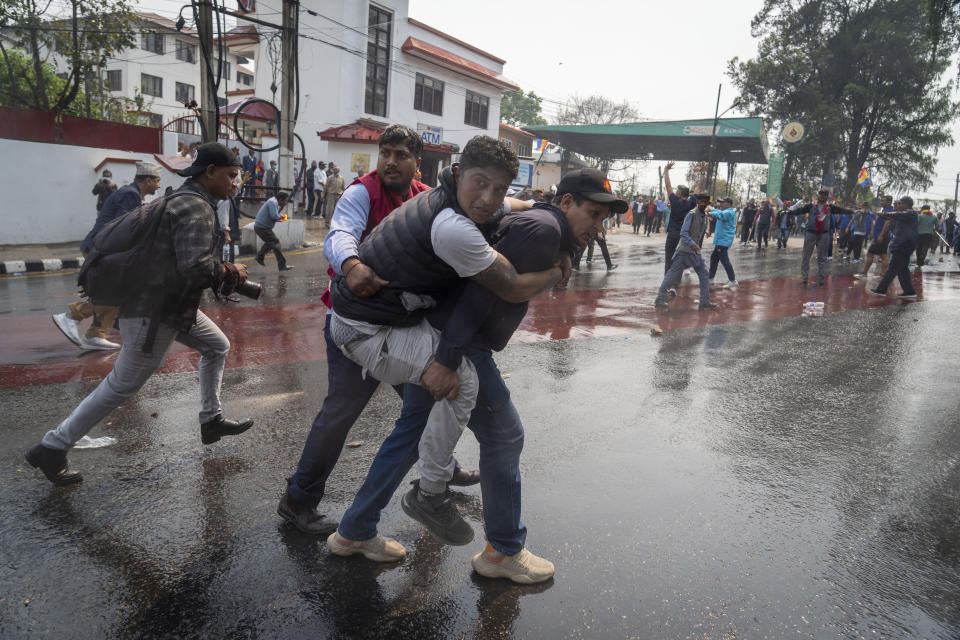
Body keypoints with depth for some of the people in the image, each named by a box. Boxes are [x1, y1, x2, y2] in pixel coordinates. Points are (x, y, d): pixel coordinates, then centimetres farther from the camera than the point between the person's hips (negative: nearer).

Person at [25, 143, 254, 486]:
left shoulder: (184, 199, 11)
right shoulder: (196, 208, -20)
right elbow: (195, 268, -30)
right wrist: (231, 273, -14)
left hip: (173, 304, 10)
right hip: (155, 314, -10)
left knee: (217, 346, 20)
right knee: (121, 386, 0)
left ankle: (212, 421, 27)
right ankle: (52, 448, 14)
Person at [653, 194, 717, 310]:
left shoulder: (705, 215, 11)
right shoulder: (691, 214, -13)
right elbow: (683, 233, -21)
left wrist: (698, 246, 21)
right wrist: (691, 243, -35)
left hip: (695, 251, 8)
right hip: (684, 250, -8)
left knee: (704, 274, 6)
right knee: (673, 275, -4)